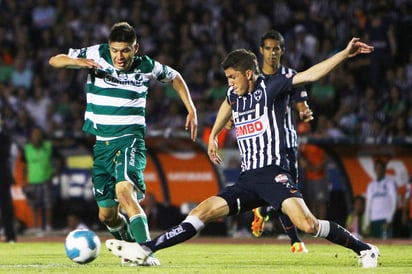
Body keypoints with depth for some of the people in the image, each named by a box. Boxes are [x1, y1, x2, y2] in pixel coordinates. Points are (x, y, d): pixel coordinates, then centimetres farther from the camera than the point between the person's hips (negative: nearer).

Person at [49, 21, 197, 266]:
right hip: (100, 143, 4)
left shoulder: (146, 67, -2)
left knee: (125, 191, -31)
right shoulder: (96, 54, -3)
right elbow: (55, 60, -3)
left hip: (129, 139, -4)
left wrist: (191, 110, 11)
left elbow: (175, 77, 18)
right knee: (107, 214, 9)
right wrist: (77, 62, -24)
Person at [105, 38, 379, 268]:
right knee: (202, 211, -4)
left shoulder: (270, 87, -4)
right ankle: (143, 250, -6)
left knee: (307, 224, -25)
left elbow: (310, 74, -14)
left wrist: (345, 53, -24)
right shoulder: (235, 95, 15)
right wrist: (213, 136, 50)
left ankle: (364, 249, -9)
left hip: (274, 173, -6)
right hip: (247, 179, 6)